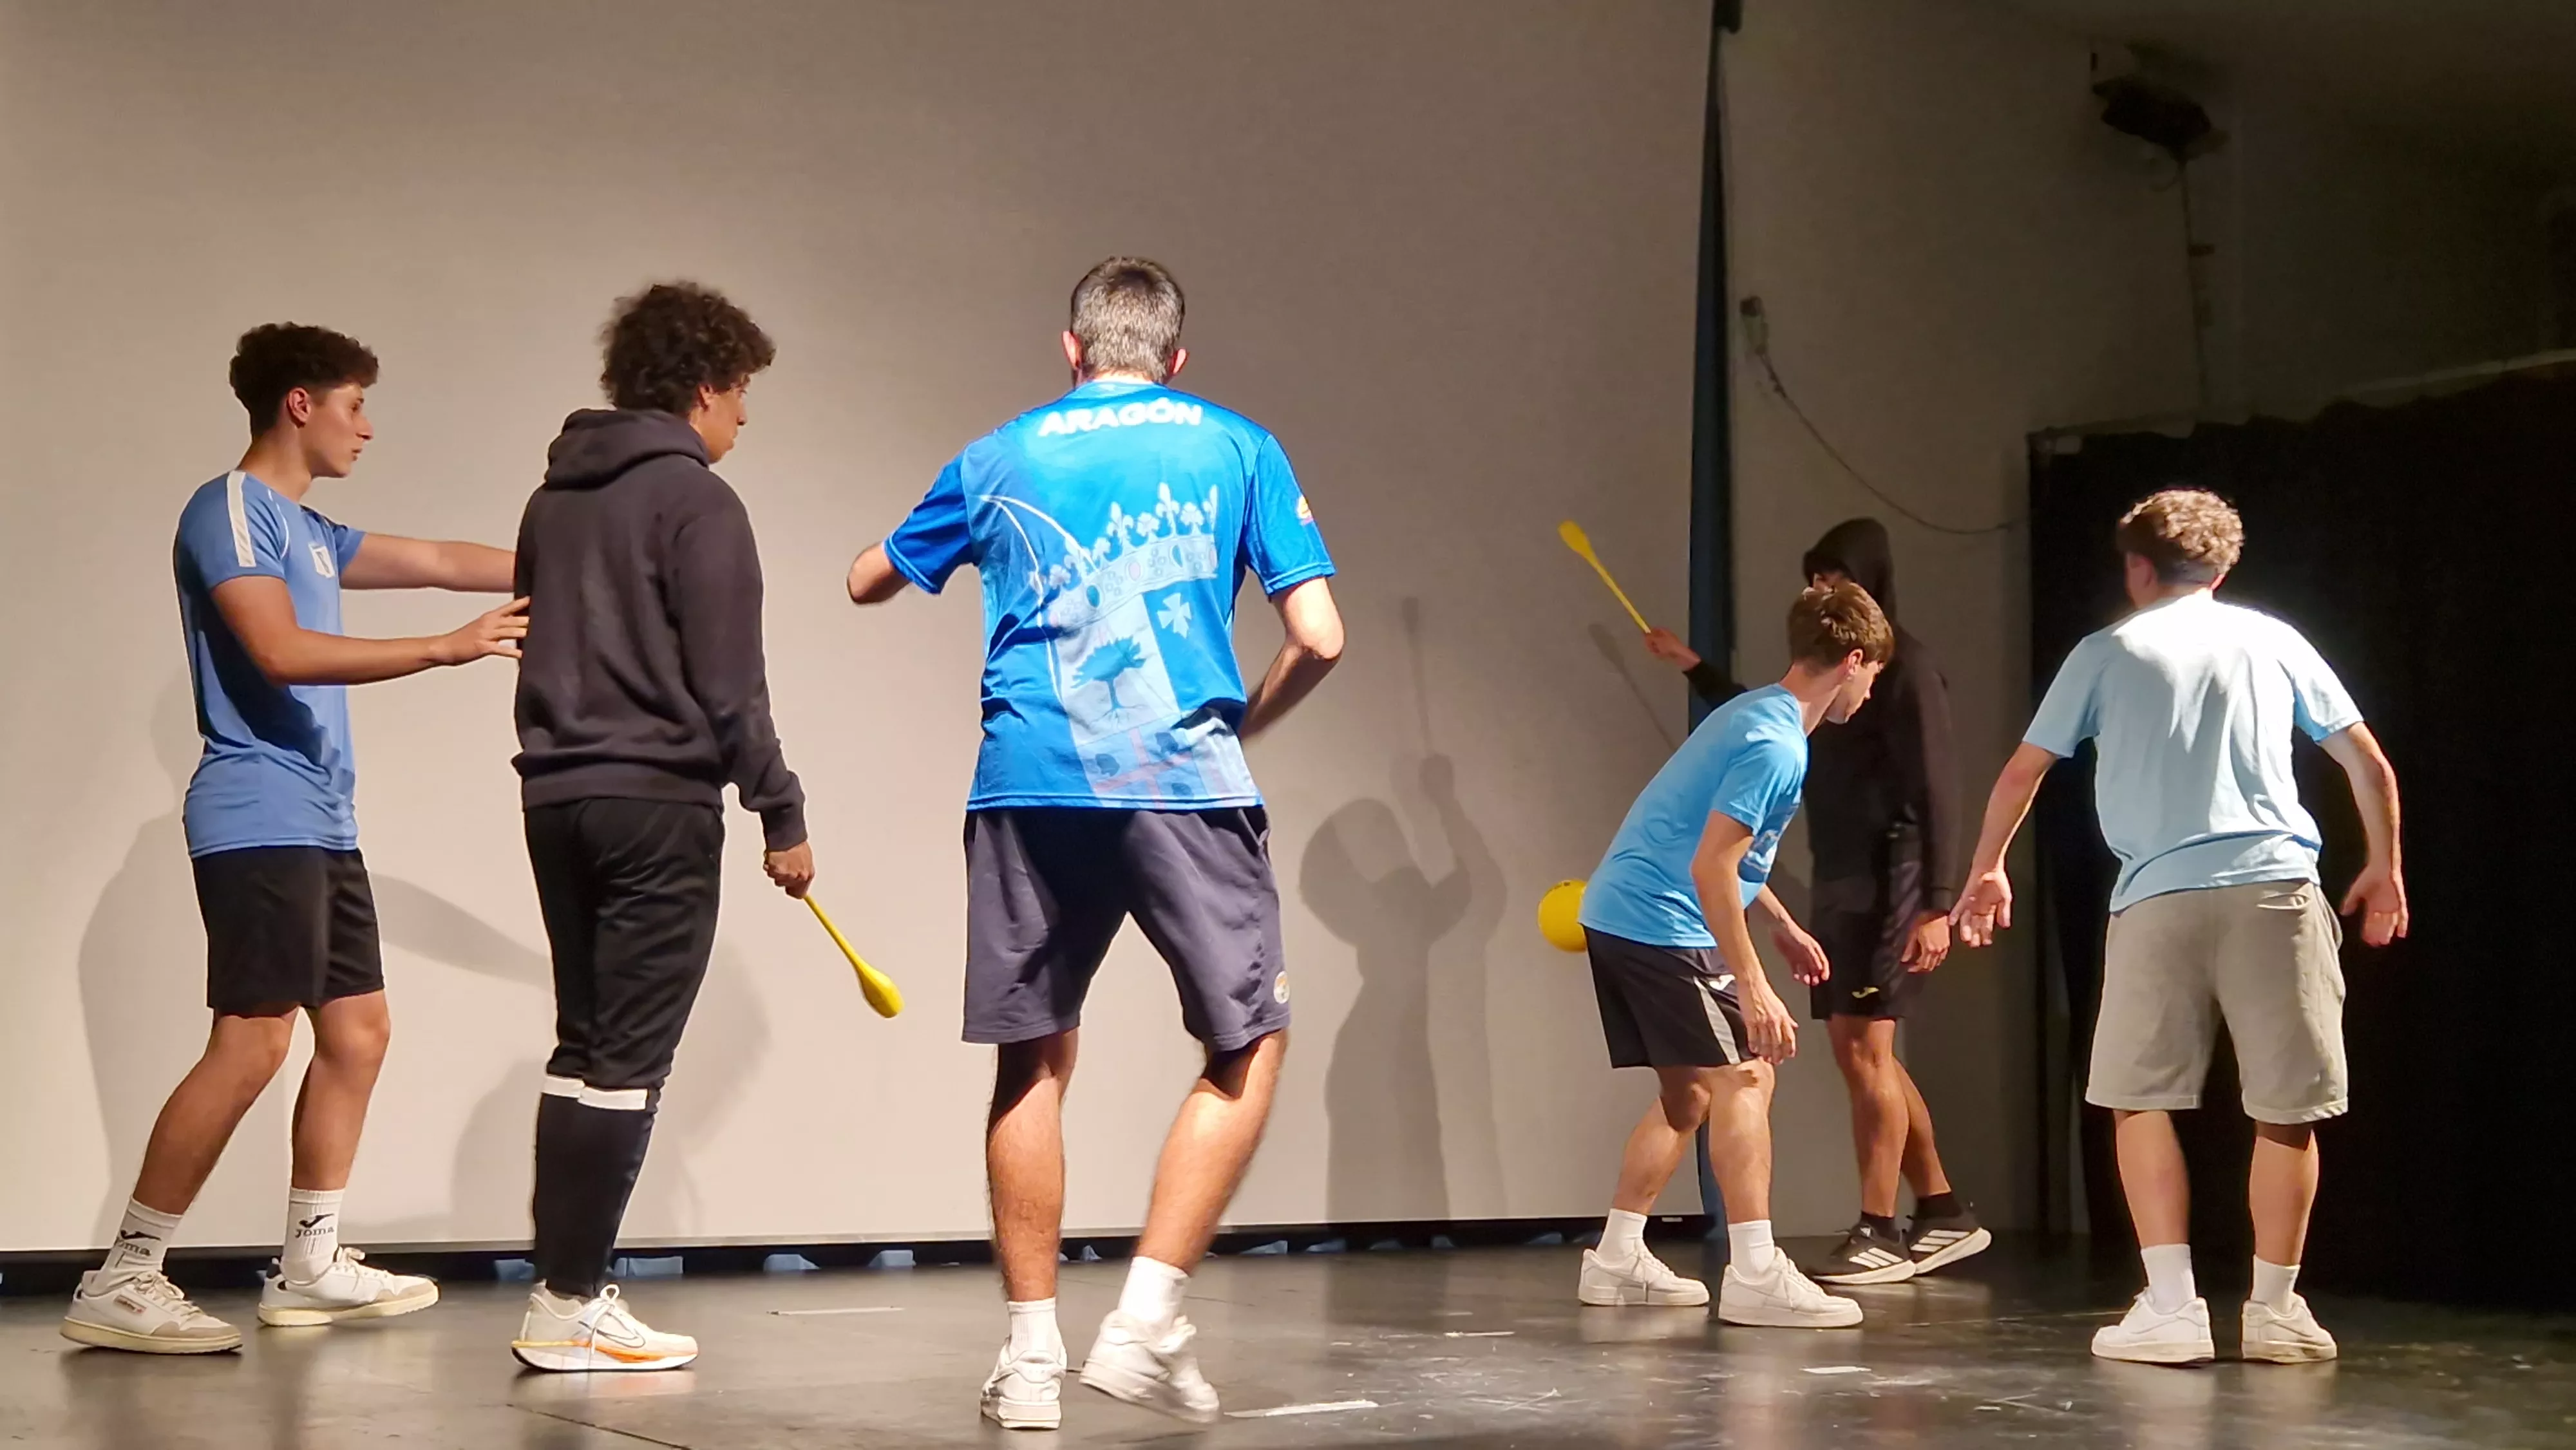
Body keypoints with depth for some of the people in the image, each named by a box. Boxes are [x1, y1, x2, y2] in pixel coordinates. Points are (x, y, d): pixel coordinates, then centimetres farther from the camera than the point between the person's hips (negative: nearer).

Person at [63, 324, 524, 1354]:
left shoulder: (306, 530, 19)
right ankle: (120, 1285, -10)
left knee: (357, 1032, 10)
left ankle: (309, 1268, 17)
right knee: (254, 1043, -15)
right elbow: (281, 651, -21)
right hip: (259, 821, -10)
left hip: (321, 824, 10)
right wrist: (447, 648, -22)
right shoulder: (230, 510, -8)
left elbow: (443, 563, 27)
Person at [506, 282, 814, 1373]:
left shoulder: (554, 497, 15)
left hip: (556, 795, 8)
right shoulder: (696, 502, -9)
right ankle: (570, 1304, -1)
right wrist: (781, 814, -7)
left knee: (584, 1043, 14)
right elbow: (727, 683, -13)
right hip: (657, 802, -8)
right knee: (626, 1057, -3)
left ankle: (562, 1280, 15)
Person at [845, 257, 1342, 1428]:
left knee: (1035, 1061, 11)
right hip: (1186, 781, -2)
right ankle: (1147, 1321, -3)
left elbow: (869, 583, 30)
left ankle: (1033, 1352, 12)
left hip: (1028, 784, 3)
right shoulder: (1238, 449, 9)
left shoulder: (1000, 458, 15)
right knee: (1248, 1046, 8)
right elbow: (1319, 638, 1)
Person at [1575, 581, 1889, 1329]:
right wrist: (1754, 986, -21)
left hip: (1616, 913, 10)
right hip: (1662, 924, -10)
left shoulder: (1758, 713, 14)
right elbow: (1711, 866, -22)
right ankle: (1755, 1275, -11)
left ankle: (1617, 1260, 17)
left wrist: (1783, 925, 30)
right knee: (1743, 1079, -8)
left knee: (1688, 1092, 14)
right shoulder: (1775, 746, -17)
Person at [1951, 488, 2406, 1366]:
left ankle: (2171, 1305, 2)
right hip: (2275, 890, 2)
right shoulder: (2272, 641, 16)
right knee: (2286, 1106, 8)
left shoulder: (2107, 652, 11)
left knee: (2141, 1098, 8)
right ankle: (2275, 1309, 12)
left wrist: (1987, 870, 25)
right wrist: (2384, 870, 28)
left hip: (2158, 899, -1)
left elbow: (2022, 772, 11)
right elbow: (2368, 761, 16)